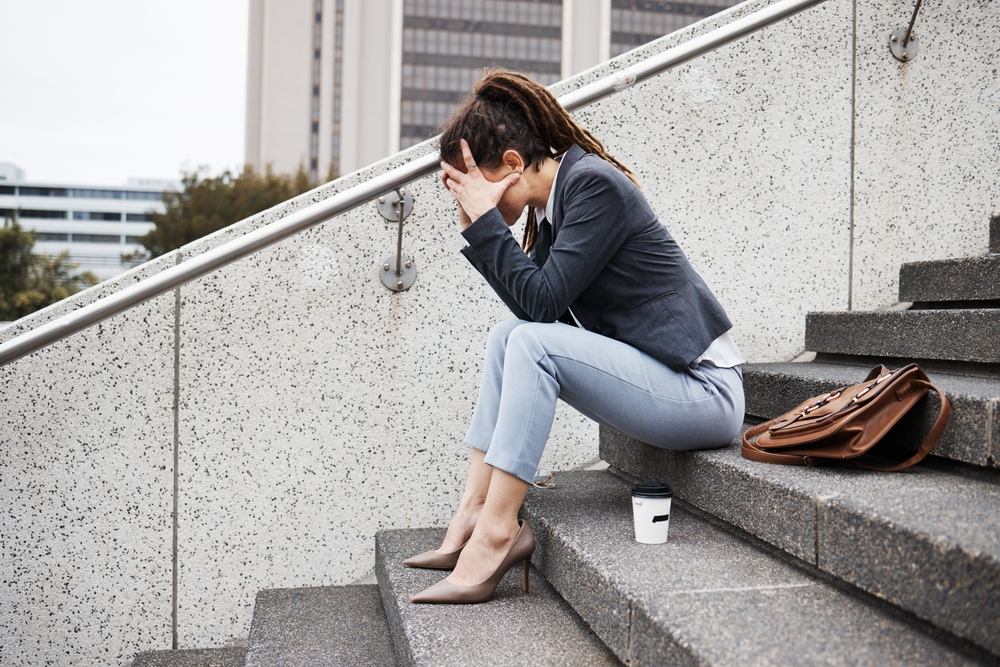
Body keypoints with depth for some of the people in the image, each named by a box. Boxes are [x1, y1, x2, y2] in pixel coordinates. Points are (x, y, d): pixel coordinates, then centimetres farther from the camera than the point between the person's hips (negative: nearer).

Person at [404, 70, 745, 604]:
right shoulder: (551, 203, 10)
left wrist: (484, 218, -15)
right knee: (508, 337, 1)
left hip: (706, 391, -9)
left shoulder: (595, 185, -15)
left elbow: (542, 301, -21)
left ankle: (495, 534, -18)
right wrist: (477, 231, 1)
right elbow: (530, 307, 7)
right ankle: (473, 515, -3)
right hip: (659, 378, 9)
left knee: (533, 342, -23)